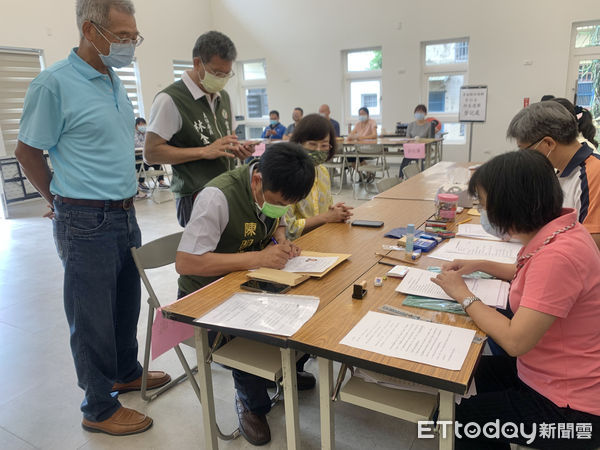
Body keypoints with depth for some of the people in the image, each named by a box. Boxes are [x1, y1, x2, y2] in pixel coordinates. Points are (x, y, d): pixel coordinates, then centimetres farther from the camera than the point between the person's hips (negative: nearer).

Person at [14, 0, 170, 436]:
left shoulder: (114, 81, 10)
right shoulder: (54, 84, -14)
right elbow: (28, 151, -7)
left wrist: (123, 196, 17)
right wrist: (62, 201, 3)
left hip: (124, 213, 8)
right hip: (87, 222, -7)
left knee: (127, 302, 20)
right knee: (94, 317, 6)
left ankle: (127, 372, 42)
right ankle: (100, 409, 23)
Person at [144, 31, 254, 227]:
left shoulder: (223, 96, 16)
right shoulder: (170, 99, -10)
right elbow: (151, 153, -13)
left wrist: (237, 149, 2)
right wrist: (205, 151, -18)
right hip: (196, 198, -7)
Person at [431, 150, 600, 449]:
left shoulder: (557, 254, -34)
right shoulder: (560, 229, -3)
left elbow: (515, 341, -31)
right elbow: (540, 275, 19)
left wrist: (464, 296, -17)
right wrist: (480, 265, 8)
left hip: (571, 410, -8)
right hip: (561, 376, 9)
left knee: (469, 416, 10)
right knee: (486, 369, 27)